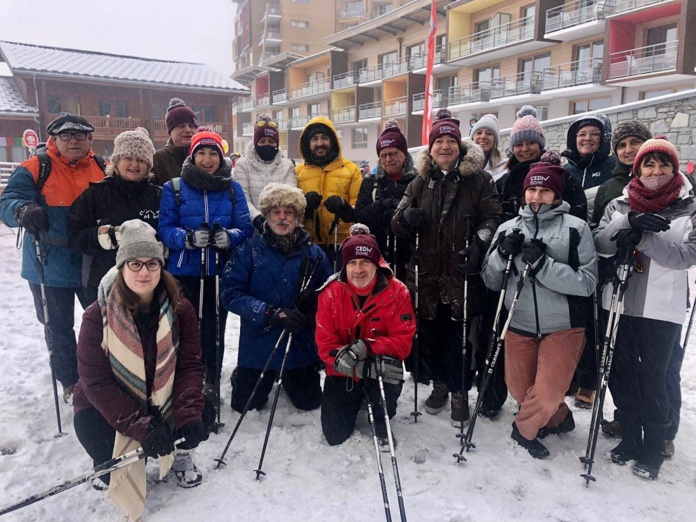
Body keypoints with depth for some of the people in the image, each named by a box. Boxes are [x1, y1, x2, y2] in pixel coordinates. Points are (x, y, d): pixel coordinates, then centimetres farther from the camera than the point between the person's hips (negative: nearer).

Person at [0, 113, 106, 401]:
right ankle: (70, 382, 32)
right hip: (50, 266, -2)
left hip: (93, 264, 2)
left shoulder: (103, 169, 2)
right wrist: (23, 210, -39)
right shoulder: (35, 169, -8)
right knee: (58, 327, 13)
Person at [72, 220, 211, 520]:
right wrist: (141, 426, -31)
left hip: (163, 399, 2)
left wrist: (189, 413, -31)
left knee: (201, 414, -21)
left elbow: (190, 365, -14)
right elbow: (96, 381, -21)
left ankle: (179, 454, 15)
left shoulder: (180, 310, -13)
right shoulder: (98, 315, -19)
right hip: (109, 403, -1)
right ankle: (110, 467, 9)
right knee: (89, 427, -30)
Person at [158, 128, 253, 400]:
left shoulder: (233, 189, 7)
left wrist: (229, 236, -20)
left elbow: (245, 228, 1)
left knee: (214, 328, 6)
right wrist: (189, 238, -23)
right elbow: (165, 228, -4)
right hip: (184, 271, -1)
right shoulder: (174, 188, 3)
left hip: (221, 271, 1)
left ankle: (212, 383, 22)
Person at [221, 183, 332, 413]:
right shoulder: (249, 250, -8)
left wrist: (312, 303, -23)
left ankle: (288, 379, 48)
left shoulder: (314, 253, -2)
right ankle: (241, 377, 44)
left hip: (301, 345, 2)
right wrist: (271, 313, -25)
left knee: (310, 403, 18)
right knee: (245, 406, 12)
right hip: (258, 345, -1)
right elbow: (231, 294, -15)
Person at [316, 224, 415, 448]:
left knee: (387, 371, -37)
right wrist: (343, 359, -33)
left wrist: (367, 348, -33)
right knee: (334, 435, 0)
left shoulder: (397, 292, -15)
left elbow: (403, 341, -17)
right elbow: (325, 342, -12)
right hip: (342, 371, 2)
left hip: (380, 367, -1)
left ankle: (381, 423, -2)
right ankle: (357, 400, 35)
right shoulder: (331, 293, -13)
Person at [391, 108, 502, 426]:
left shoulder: (478, 180, 3)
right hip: (426, 274, 3)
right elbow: (398, 226, 11)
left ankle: (459, 393, 20)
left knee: (459, 335, 2)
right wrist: (406, 217, -13)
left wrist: (479, 243, -21)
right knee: (430, 332, 10)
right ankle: (439, 384, 32)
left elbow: (493, 218, -2)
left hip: (462, 275, -3)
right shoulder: (420, 182, 11)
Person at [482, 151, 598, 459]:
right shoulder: (508, 228, 3)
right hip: (519, 325, 4)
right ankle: (558, 417, 45)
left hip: (562, 327, -3)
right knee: (519, 390, 14)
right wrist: (502, 254, -16)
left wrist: (543, 264, -25)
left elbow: (587, 282, -15)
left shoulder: (575, 228, -8)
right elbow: (491, 281, 3)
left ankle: (525, 428, 29)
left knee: (546, 394, -4)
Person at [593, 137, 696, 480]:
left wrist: (641, 238, -22)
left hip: (662, 309, -3)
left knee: (652, 379, 3)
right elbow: (600, 244, -6)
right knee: (621, 373, 12)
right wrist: (629, 223, -23)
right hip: (620, 304, 3)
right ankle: (629, 438, 30)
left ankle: (653, 450, 21)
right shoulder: (618, 205, 6)